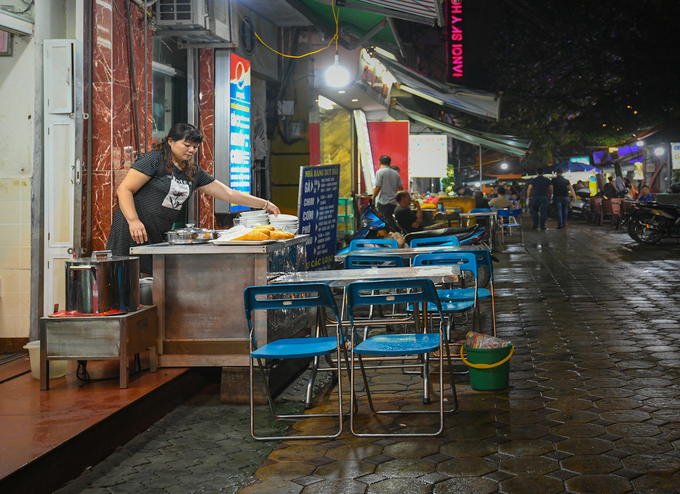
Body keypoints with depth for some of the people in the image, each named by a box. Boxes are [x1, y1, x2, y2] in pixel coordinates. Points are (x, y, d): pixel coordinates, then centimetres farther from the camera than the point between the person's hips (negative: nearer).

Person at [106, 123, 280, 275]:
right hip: (133, 231, -7)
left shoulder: (193, 173, 14)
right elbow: (124, 189, -12)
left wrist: (264, 204, 13)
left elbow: (228, 193, 16)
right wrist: (134, 221, -23)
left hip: (159, 237, 7)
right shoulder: (153, 160, -7)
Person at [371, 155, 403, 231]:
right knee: (392, 223, 8)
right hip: (394, 202, 6)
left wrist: (373, 198, -3)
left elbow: (378, 187, -13)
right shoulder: (396, 173, 11)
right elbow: (401, 188, 12)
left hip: (383, 202, -6)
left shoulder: (380, 172, -7)